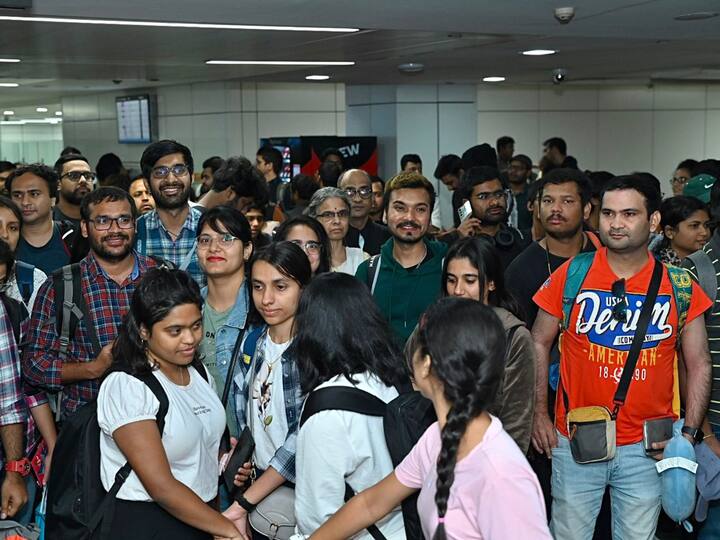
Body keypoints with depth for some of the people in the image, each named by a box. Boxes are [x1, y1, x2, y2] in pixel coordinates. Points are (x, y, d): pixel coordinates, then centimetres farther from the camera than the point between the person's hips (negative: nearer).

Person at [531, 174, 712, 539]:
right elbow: (539, 344, 3)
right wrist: (539, 414, 0)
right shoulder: (571, 275, -5)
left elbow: (699, 365, 3)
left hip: (647, 446, 1)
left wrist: (689, 433, -6)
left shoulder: (680, 287, -3)